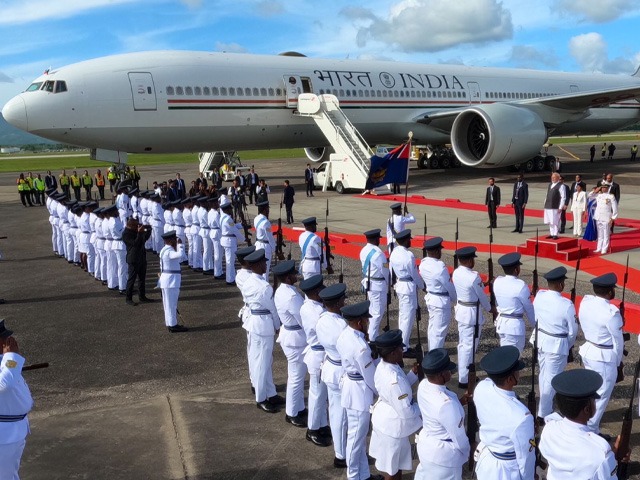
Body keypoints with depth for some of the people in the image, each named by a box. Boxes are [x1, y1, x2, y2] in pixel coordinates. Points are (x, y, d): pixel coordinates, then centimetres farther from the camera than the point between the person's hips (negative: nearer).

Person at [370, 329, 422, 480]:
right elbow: (406, 412, -28)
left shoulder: (383, 366, -7)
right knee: (392, 468, 16)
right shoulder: (394, 380, -36)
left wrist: (413, 373, -3)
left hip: (385, 419, 9)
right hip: (393, 425, -9)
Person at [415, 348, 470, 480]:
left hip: (425, 444, 7)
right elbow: (458, 436, -22)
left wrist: (458, 402, -3)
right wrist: (468, 451, -2)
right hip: (443, 455, -7)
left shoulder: (423, 385, -14)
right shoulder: (447, 404, -37)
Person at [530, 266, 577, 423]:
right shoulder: (566, 304, -23)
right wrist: (569, 345, 7)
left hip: (540, 340, 6)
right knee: (551, 379, 6)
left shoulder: (539, 296, -8)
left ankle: (546, 405, 42)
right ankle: (543, 414, 14)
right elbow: (572, 330, -12)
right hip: (557, 345, -6)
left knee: (543, 375, 23)